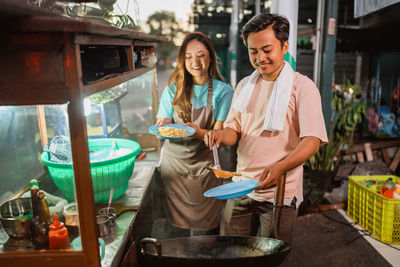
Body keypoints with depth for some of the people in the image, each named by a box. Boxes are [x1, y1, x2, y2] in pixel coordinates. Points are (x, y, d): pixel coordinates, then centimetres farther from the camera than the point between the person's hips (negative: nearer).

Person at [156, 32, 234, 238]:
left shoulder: (223, 91, -3)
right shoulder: (173, 89, 5)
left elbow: (219, 134, -9)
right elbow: (162, 122, 3)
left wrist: (197, 131, -30)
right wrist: (163, 127, -21)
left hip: (204, 167, -2)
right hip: (174, 164, 2)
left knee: (205, 232, 5)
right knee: (177, 229, 8)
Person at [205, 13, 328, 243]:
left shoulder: (302, 86, -7)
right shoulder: (245, 86, 10)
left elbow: (312, 141, -14)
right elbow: (234, 129, 12)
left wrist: (280, 167, -32)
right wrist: (221, 134, -13)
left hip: (280, 192, -4)